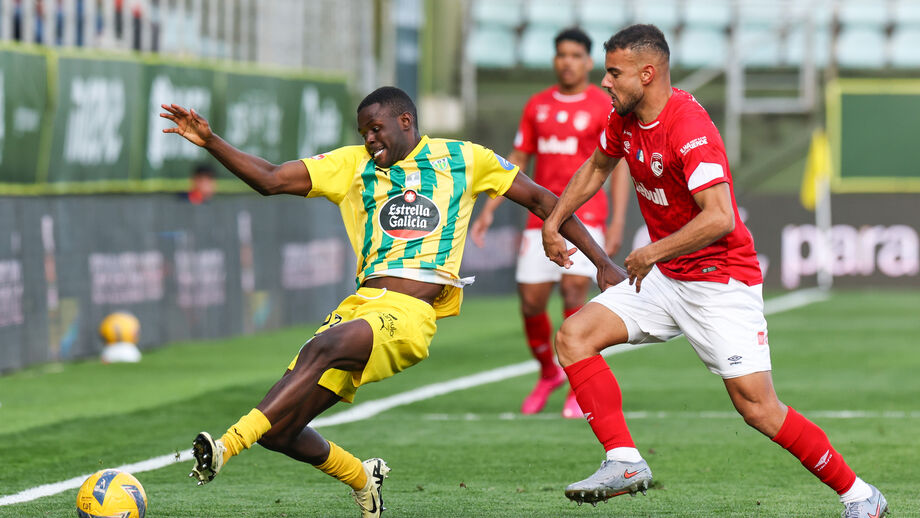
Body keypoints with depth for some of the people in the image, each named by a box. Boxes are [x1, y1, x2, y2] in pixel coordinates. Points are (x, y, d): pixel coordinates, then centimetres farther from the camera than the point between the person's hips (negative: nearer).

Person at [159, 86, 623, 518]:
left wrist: (601, 261, 17)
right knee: (277, 430, -5)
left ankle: (227, 445, -44)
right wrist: (209, 142, -2)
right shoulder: (353, 164, 19)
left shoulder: (462, 159, 15)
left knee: (322, 348, -34)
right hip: (361, 304, 5)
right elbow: (269, 179, 12)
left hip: (411, 314, -5)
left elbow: (539, 200, 22)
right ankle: (362, 478, 24)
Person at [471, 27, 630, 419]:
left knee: (573, 291, -20)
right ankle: (548, 374, 27)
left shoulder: (604, 107, -2)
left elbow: (618, 166, -4)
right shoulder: (537, 106, 11)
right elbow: (517, 161, 16)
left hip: (585, 214, -4)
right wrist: (489, 209, 8)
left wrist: (618, 221, -14)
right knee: (531, 302, 0)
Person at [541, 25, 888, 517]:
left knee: (758, 408, -13)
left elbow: (720, 218, -32)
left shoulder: (689, 128, -24)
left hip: (722, 282, -9)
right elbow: (596, 167, 25)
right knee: (573, 336, -6)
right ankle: (625, 461, -10)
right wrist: (553, 221, 19)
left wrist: (654, 251, -27)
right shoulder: (625, 119, 3)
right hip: (665, 279, 9)